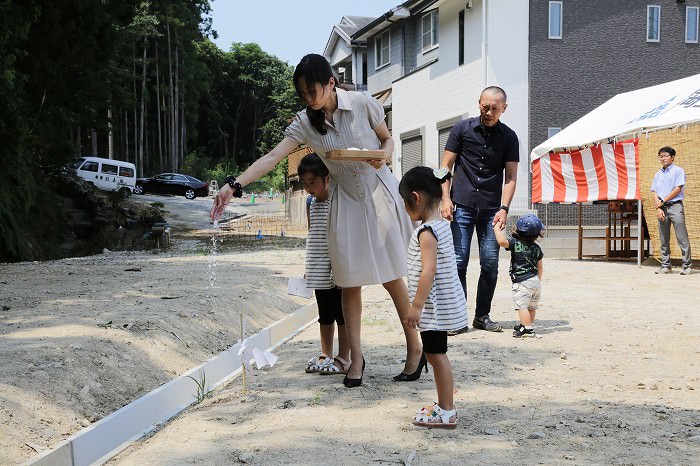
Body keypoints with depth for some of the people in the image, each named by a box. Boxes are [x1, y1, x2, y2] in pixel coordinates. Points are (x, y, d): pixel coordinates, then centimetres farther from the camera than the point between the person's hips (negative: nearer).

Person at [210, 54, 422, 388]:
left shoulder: (363, 104, -10)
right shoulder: (305, 122, -5)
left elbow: (388, 139, 5)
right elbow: (272, 157, -14)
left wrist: (383, 154, -19)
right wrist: (234, 185, -25)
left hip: (379, 194, -2)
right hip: (345, 202, 2)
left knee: (391, 276, 0)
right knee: (349, 281, 2)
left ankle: (414, 346, 17)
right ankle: (356, 356, 14)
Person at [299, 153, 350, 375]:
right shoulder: (311, 204, 9)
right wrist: (308, 267, 17)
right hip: (319, 272, 7)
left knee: (342, 314, 3)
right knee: (325, 315, 16)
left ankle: (343, 358, 12)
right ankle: (325, 355, 26)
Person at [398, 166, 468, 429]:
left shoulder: (427, 231, -18)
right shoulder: (442, 225, 11)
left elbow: (429, 271, -25)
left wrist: (416, 305, -23)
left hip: (435, 306, -10)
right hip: (441, 304, 10)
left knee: (436, 353, -2)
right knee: (434, 353, 17)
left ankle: (446, 412, 6)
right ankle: (444, 405, 26)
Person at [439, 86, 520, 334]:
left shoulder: (509, 137, 7)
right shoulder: (462, 129, 4)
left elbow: (510, 177, 5)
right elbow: (446, 166, 4)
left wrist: (504, 208, -7)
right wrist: (445, 199, -7)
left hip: (491, 210, 2)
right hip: (462, 206, -1)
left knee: (490, 264, 0)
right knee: (459, 261, -4)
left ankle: (482, 316, 14)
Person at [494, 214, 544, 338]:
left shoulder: (515, 242, -11)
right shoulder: (536, 248, 6)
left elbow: (502, 241, -30)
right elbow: (539, 267, 14)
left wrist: (497, 228, -13)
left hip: (522, 281, -7)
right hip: (536, 281, 7)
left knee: (522, 306, -6)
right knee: (531, 307, 19)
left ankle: (527, 329, -11)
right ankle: (530, 325, 33)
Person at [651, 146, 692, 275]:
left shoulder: (678, 171, 1)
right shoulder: (658, 175, 16)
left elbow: (677, 189, -7)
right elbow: (655, 193, 11)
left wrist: (663, 201, -7)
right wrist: (658, 208, -4)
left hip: (675, 206, -5)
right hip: (662, 208, 5)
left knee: (682, 238, -6)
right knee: (664, 239, 6)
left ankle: (687, 265, -3)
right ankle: (666, 266, 11)